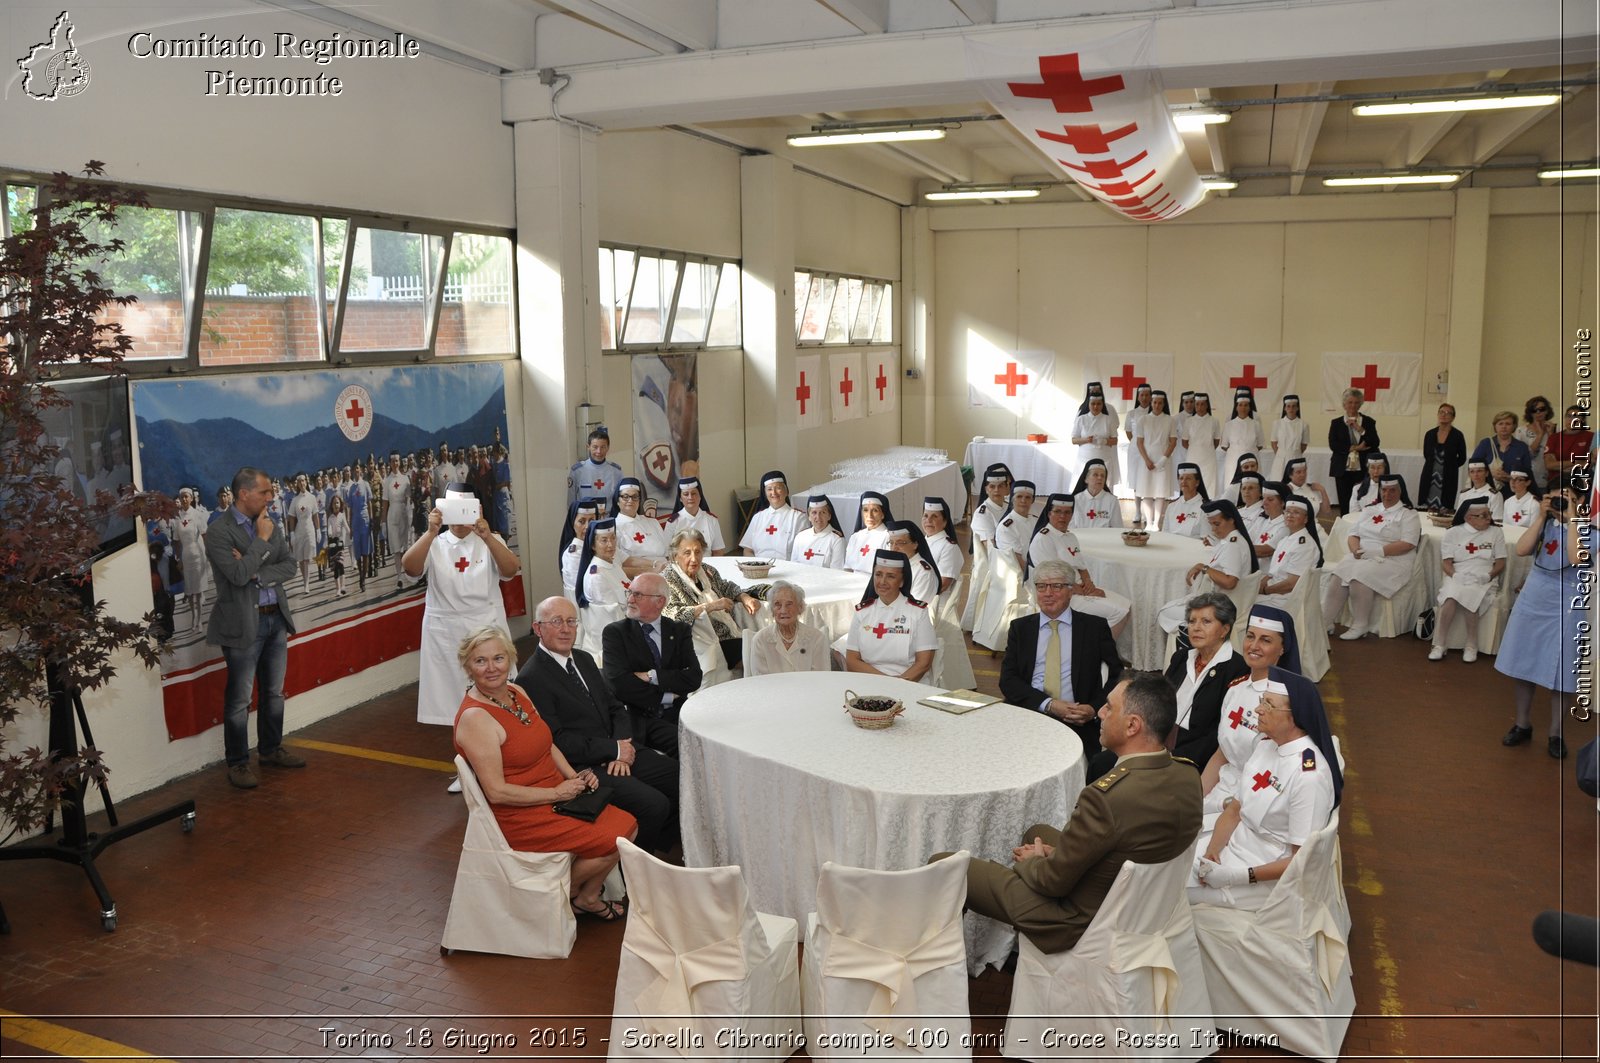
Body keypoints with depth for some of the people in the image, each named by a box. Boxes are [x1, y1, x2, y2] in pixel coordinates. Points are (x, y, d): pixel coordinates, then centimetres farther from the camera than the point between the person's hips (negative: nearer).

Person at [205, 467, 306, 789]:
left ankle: (270, 749, 32)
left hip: (276, 618, 6)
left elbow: (289, 566, 1)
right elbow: (238, 575, -23)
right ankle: (238, 763, 14)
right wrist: (262, 540, -16)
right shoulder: (219, 532, -13)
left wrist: (257, 574, -15)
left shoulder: (271, 525, 7)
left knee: (273, 692, 17)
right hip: (243, 624, -6)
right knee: (240, 699, 3)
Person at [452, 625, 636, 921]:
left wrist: (574, 777, 0)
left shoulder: (517, 692, 4)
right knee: (612, 841, -14)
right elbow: (496, 792, -22)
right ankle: (566, 893, 13)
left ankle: (589, 898, 18)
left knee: (627, 825, -2)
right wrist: (557, 792, -16)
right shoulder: (475, 718, -21)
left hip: (560, 793, 8)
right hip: (521, 816, -8)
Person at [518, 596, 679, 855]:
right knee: (654, 804, -25)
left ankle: (657, 846, 14)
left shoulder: (584, 659, 15)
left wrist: (623, 745, -5)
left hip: (620, 754, 8)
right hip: (584, 768, -8)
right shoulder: (531, 679, -12)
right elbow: (558, 742, -17)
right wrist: (614, 749, -13)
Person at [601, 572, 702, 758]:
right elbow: (618, 684, -8)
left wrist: (652, 676, -11)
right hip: (636, 719, -3)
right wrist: (666, 696, -6)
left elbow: (694, 678, -1)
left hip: (675, 717, 3)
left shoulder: (679, 631, 13)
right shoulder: (614, 632, 5)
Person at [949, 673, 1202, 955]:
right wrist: (1058, 853, 6)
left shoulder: (1108, 796, -36)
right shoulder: (1189, 781, -10)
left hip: (1082, 925, -8)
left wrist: (1034, 861, 0)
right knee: (1036, 831, 31)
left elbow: (1053, 880, -22)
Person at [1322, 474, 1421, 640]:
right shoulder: (1369, 510, 21)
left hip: (1392, 561, -5)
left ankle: (1360, 626, -23)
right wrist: (1356, 549, -6)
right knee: (1337, 575, -24)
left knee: (1360, 575, -33)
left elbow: (1408, 544, -10)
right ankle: (1325, 622, -24)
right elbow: (1353, 534, 17)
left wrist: (1377, 551, -17)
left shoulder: (1408, 514, 3)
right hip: (1361, 558, 5)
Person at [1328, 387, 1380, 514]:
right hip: (1343, 470, 0)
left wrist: (1360, 429, -11)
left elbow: (1375, 444, -2)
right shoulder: (1336, 423, 7)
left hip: (1362, 470, 0)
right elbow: (1333, 445, -4)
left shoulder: (1368, 422, 8)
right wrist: (1354, 448, -12)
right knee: (1344, 505, 2)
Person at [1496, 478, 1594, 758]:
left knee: (1560, 675, 4)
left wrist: (1572, 519, -22)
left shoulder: (1589, 532, -8)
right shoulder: (1546, 525, 3)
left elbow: (1576, 558, -28)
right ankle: (1523, 724, 26)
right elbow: (1521, 550, -12)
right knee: (1524, 667, 12)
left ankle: (1556, 733, 19)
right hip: (1532, 603, 4)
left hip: (1565, 609, -4)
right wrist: (1541, 518, -12)